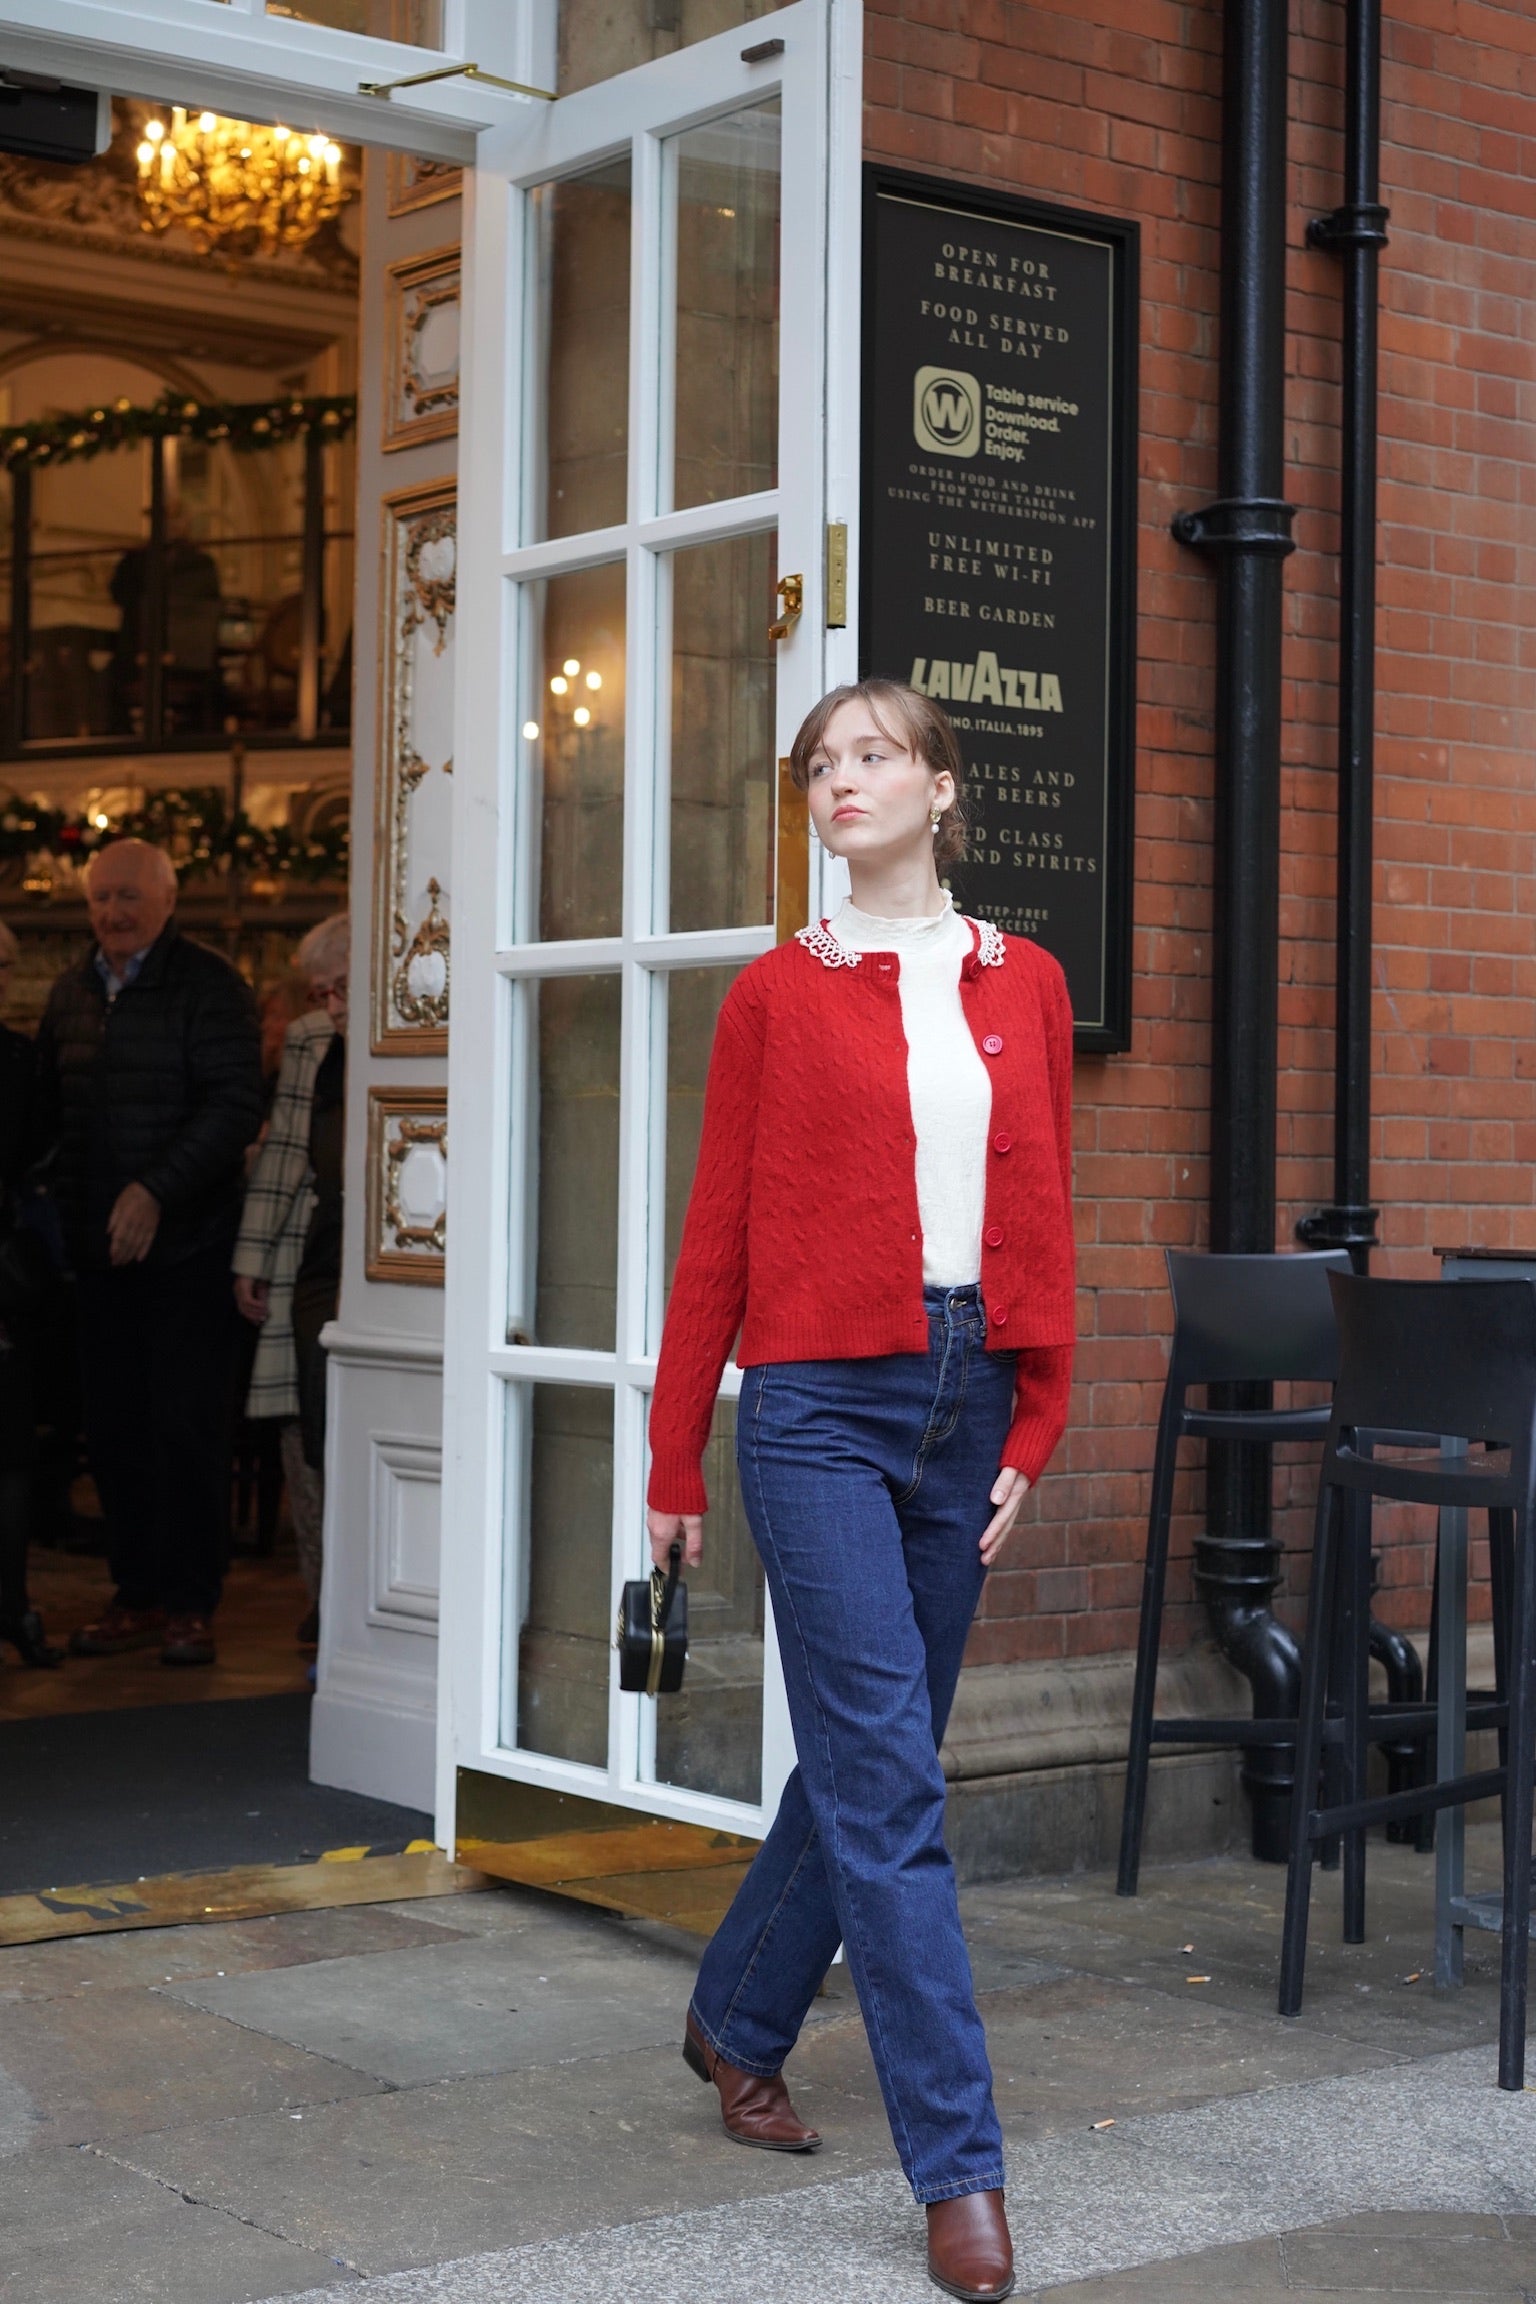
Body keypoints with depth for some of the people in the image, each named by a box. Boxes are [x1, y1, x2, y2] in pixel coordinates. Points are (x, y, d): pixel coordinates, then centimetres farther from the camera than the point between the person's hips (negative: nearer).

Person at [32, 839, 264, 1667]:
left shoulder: (208, 986, -6)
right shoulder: (72, 992, 13)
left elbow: (234, 1107, -14)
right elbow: (47, 1107, 20)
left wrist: (154, 1192, -20)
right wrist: (64, 1207, 8)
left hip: (184, 1246, -6)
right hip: (98, 1247, 6)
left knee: (185, 1425, -3)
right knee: (113, 1426, 8)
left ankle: (189, 1603, 6)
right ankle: (137, 1594, 18)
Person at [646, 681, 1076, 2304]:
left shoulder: (1022, 986, 9)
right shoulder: (778, 993, 1)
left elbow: (1046, 1222, 9)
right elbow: (718, 1234, 2)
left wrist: (1036, 1430, 2)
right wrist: (675, 1464, 3)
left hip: (968, 1401, 4)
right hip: (822, 1403, -4)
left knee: (867, 1756, 14)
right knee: (887, 1779, -7)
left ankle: (737, 2018, 37)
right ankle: (958, 2167, -2)